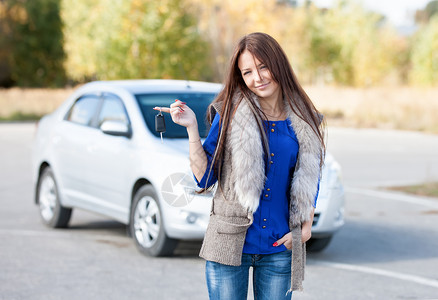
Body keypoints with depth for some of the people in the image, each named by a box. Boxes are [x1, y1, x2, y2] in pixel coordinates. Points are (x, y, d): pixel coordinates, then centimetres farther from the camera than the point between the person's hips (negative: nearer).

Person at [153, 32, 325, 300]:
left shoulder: (304, 121, 5)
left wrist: (306, 226, 3)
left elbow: (311, 180, 16)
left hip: (280, 249, 2)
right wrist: (191, 127, -12)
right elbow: (204, 178, -4)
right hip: (230, 244, -2)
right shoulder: (230, 114, -2)